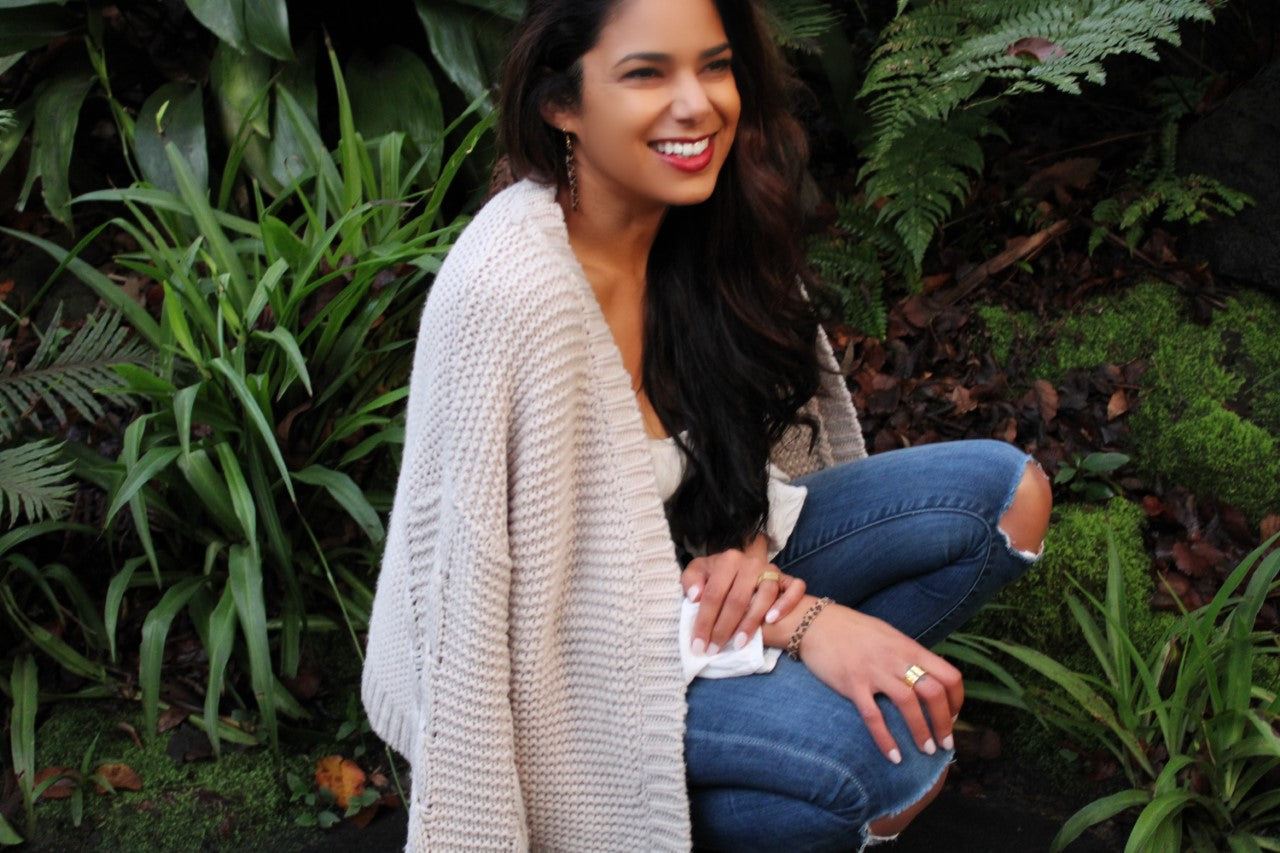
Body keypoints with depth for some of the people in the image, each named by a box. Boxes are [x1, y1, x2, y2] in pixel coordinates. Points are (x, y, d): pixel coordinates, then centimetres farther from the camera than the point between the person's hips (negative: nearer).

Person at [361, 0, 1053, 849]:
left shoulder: (705, 225, -7)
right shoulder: (514, 288, -30)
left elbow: (757, 431, 6)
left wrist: (749, 548, -15)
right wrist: (797, 619, -26)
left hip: (682, 564, 7)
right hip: (551, 660, -7)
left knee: (1004, 493, -4)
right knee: (891, 759, -28)